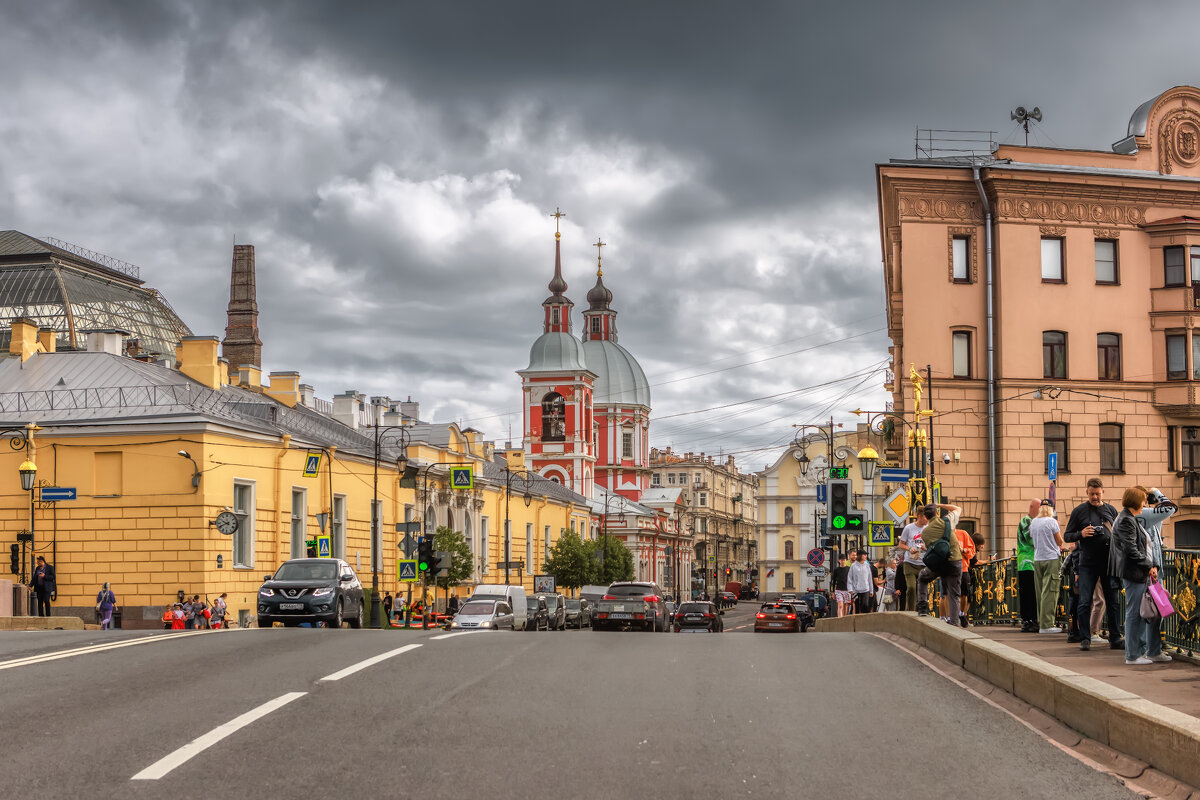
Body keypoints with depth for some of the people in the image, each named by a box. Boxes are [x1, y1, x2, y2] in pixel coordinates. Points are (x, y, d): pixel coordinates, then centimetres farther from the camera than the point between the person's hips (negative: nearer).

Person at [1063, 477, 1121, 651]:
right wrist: (1080, 534, -14)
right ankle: (1085, 639, 1)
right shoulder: (1079, 511, 3)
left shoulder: (1111, 511, 11)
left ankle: (1115, 639, 12)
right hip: (1088, 563, -2)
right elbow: (1067, 536, 5)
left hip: (1109, 562, 2)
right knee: (1085, 602, -6)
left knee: (1113, 602, 5)